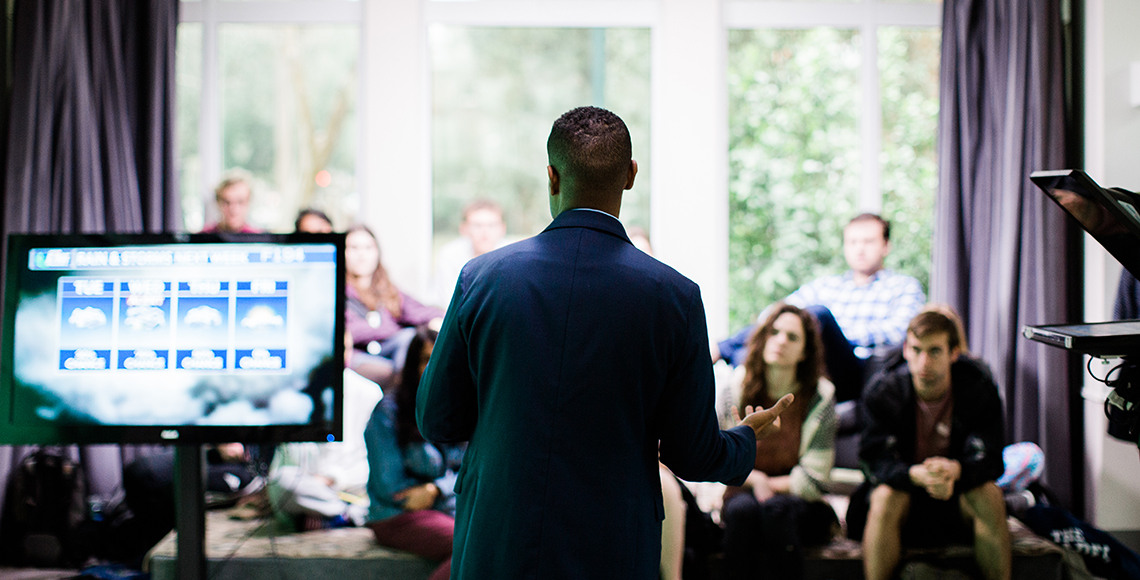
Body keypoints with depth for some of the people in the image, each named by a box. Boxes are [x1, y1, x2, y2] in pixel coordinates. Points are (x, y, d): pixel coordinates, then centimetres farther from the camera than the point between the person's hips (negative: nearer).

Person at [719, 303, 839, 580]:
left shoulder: (820, 396, -6)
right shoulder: (736, 386, -1)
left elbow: (812, 480, -6)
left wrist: (769, 485, -7)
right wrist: (755, 480, -10)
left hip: (802, 505, -1)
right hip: (741, 493, 1)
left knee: (775, 508, -34)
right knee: (742, 508, -33)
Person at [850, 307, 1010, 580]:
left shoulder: (979, 386, -10)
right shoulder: (883, 392, -12)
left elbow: (989, 459, -16)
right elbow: (875, 460, -19)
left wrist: (955, 469, -40)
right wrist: (917, 474, -41)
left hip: (959, 491, 1)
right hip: (903, 487, -1)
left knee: (988, 494, -29)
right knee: (886, 496, -33)